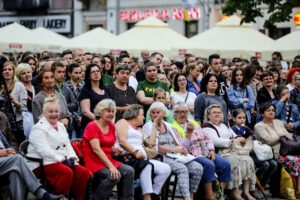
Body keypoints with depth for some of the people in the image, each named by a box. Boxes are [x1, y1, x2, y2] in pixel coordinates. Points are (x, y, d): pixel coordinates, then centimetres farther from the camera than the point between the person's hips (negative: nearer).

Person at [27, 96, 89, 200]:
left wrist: (72, 158, -2)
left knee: (83, 171, -16)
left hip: (62, 161, 8)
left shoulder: (61, 126, 20)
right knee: (67, 172, -33)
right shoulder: (38, 129, -7)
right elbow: (44, 150, -17)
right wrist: (63, 159, -19)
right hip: (42, 164, -8)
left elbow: (68, 145, 18)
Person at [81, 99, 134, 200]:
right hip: (94, 161, -7)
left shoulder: (111, 126, 14)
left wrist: (115, 150, 0)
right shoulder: (92, 126, -9)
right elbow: (96, 149, -19)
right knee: (114, 176, -30)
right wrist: (111, 166, -27)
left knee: (129, 171, -16)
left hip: (108, 160, 7)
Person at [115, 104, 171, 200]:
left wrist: (155, 124, 25)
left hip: (141, 158, 8)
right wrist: (135, 152, -20)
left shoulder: (139, 130, 33)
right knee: (146, 165, -37)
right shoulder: (123, 122, 10)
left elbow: (151, 142, 18)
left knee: (166, 169, -12)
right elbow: (122, 141, -8)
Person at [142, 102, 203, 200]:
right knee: (182, 168, -34)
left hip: (176, 156, 7)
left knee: (198, 167, -19)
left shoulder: (168, 125, 24)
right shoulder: (148, 127, 4)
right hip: (161, 157, -6)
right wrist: (173, 150, -15)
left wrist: (182, 149, 0)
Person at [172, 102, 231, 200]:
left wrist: (211, 150, 4)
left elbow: (206, 138, 21)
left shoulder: (194, 123, 21)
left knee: (225, 164, -15)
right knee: (209, 165, -33)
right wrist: (188, 133, -23)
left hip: (206, 153, 7)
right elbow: (182, 148, -12)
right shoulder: (174, 128, -1)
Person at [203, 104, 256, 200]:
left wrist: (239, 139, 6)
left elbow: (235, 136, 32)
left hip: (232, 152, 7)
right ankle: (235, 192, -31)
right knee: (235, 161, -34)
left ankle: (246, 191, -23)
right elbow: (215, 141, -12)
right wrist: (232, 141, -11)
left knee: (248, 160, -19)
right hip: (219, 154, -7)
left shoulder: (224, 125, 29)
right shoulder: (207, 127, 3)